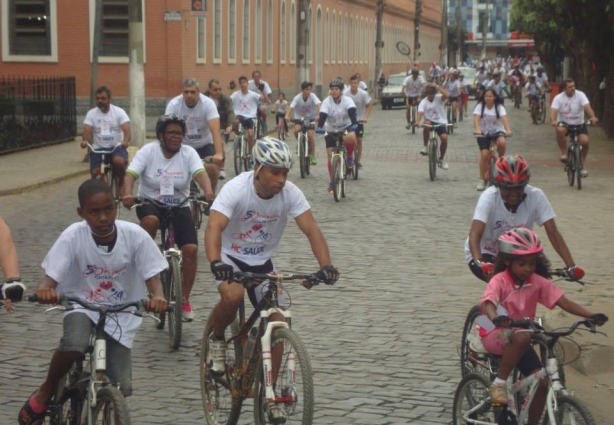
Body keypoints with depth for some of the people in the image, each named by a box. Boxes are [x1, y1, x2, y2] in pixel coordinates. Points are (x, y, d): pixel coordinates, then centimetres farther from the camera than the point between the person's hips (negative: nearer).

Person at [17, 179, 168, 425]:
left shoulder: (135, 235, -19)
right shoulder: (73, 236, -20)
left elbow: (152, 276, -17)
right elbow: (51, 277, -21)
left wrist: (158, 297, -40)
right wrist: (44, 290, -46)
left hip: (121, 313, 1)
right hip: (81, 306, -1)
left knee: (120, 389, -6)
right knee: (73, 345, -35)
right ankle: (45, 392, -6)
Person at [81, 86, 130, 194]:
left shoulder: (119, 112, -1)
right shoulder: (91, 114, 4)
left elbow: (127, 130, -13)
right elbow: (87, 131, -8)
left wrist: (125, 141, -37)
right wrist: (85, 141, -33)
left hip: (117, 147, -2)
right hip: (98, 149, 2)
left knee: (119, 161, -35)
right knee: (95, 173, -22)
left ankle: (121, 183, -6)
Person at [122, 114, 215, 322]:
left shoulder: (188, 153, -5)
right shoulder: (148, 151, -7)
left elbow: (200, 173, -22)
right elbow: (131, 173, -18)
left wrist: (208, 192, -43)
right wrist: (127, 194, -40)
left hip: (179, 206, 2)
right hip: (150, 203, -1)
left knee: (191, 249, -16)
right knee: (150, 220, -39)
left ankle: (184, 300, -1)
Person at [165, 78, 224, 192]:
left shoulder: (208, 103, -23)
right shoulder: (173, 105, -21)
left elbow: (215, 130, -33)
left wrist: (219, 153, -47)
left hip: (205, 144, 0)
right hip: (183, 146, 1)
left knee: (212, 169, -20)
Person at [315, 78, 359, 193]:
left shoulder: (347, 100, -16)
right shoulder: (327, 102, -15)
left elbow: (352, 112, -32)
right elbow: (322, 115, -28)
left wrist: (354, 124, -51)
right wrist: (319, 127, -47)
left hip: (346, 128, -1)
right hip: (331, 131, 1)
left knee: (351, 137, -38)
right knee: (331, 157, -4)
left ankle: (349, 156, -8)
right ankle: (332, 181, 12)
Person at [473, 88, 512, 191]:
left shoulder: (499, 107, -7)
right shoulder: (480, 106, -6)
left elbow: (504, 118, -22)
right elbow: (476, 118, -20)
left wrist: (508, 130, -41)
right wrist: (477, 129, -41)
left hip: (497, 131, 0)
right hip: (484, 133, 0)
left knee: (501, 142, -35)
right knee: (484, 155, -15)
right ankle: (481, 179, -1)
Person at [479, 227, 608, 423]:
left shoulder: (537, 282, -5)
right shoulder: (499, 281, -17)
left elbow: (564, 302, -9)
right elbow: (487, 303, -35)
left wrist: (590, 316, -25)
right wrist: (496, 318, -58)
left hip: (520, 338, 5)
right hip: (495, 336, -5)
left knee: (542, 382, -9)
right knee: (522, 337, -38)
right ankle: (499, 384, -25)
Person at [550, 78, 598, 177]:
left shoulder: (580, 95, -11)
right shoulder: (558, 98, -10)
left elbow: (587, 106, -26)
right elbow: (553, 110, -24)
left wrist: (593, 117, -45)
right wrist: (553, 120, -46)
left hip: (579, 124, 1)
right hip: (564, 123, -1)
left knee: (585, 141, -22)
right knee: (560, 130, -37)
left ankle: (582, 165, 3)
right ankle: (564, 153, -14)